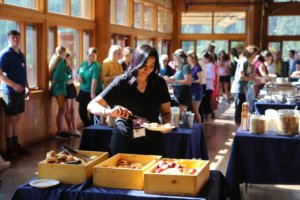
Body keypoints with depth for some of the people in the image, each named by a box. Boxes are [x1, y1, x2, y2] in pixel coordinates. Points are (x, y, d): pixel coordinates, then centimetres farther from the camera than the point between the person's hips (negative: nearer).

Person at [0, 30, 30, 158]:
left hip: (20, 91, 7)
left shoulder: (21, 55, 14)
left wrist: (27, 87, 16)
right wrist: (14, 85, -21)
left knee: (17, 118, 11)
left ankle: (16, 145, 19)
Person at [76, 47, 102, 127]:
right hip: (83, 91, 7)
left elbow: (94, 80, -23)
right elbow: (77, 73, 20)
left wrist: (92, 93, -30)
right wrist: (78, 76, -5)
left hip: (92, 92, -7)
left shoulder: (96, 66, -15)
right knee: (82, 111, 13)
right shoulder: (83, 63, 8)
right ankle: (87, 127, 31)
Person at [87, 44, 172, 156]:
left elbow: (166, 112, 6)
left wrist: (167, 123, -16)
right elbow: (92, 106, -15)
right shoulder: (121, 82, -11)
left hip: (152, 142, 2)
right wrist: (109, 112, -35)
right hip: (124, 142, -2)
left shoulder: (159, 83, -4)